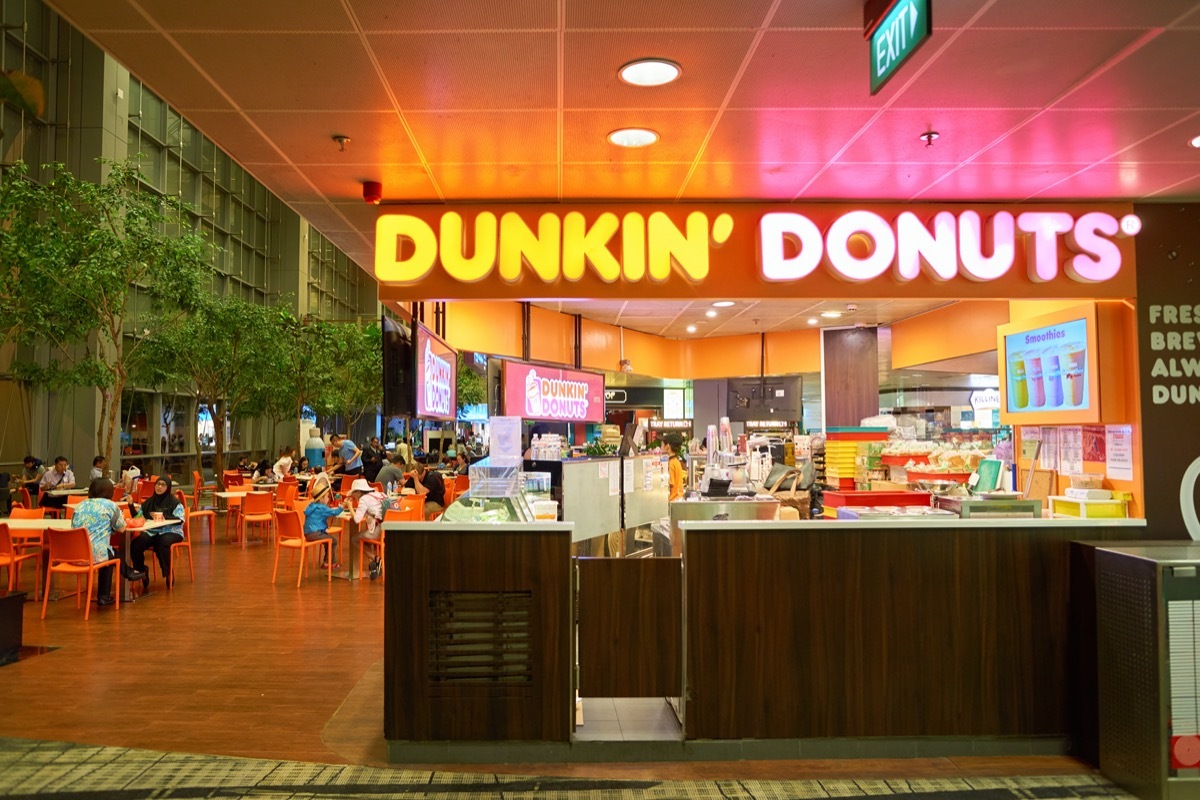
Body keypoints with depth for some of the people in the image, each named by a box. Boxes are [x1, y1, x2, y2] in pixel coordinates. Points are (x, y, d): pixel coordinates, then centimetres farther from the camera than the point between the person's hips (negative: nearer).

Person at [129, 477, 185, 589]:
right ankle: (141, 572, -2)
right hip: (151, 532, 4)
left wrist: (163, 516, -22)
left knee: (162, 543, -37)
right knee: (135, 544, -25)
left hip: (170, 532, -4)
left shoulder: (174, 502, 2)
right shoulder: (148, 502, 17)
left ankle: (168, 574, -16)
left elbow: (180, 520, -10)